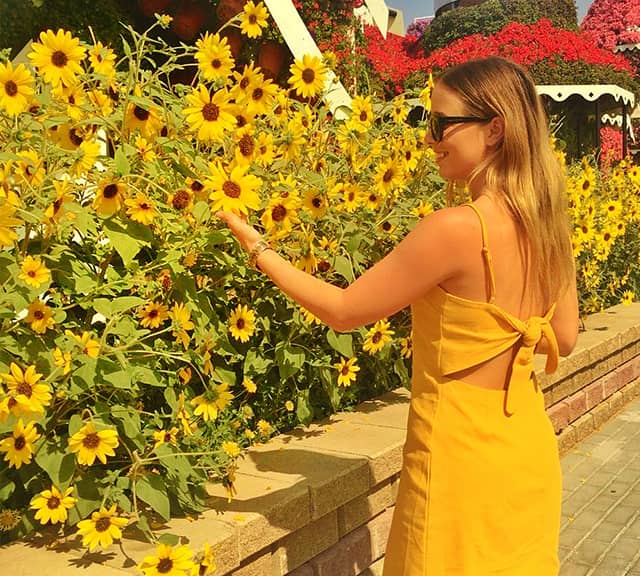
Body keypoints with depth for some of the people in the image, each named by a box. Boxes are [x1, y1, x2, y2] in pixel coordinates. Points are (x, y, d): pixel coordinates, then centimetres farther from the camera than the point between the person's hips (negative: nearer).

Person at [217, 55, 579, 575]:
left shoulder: (455, 228, -24)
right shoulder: (548, 223, -2)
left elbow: (344, 311, -16)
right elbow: (562, 340, 9)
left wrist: (259, 248, -8)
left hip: (463, 454, -7)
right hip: (530, 447, 8)